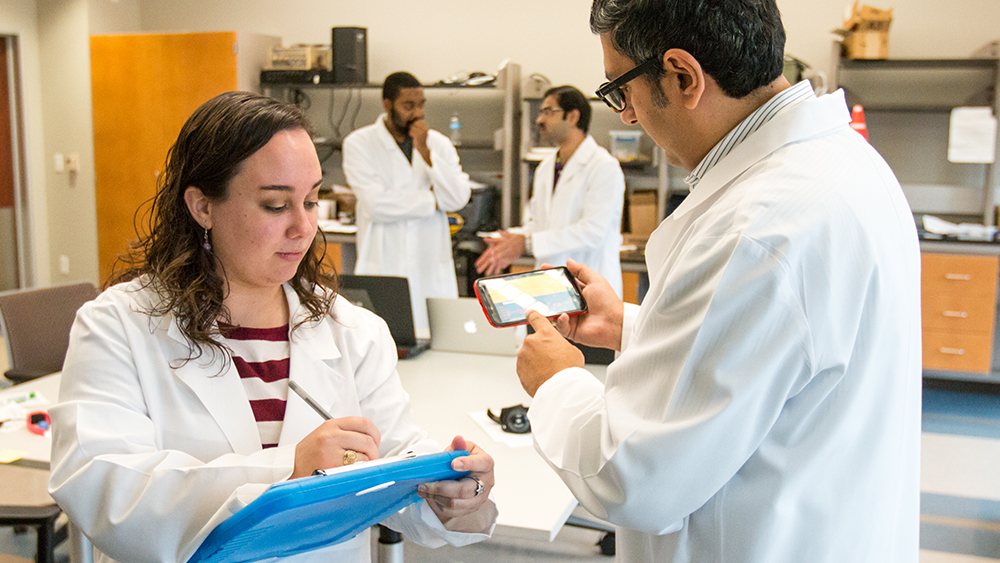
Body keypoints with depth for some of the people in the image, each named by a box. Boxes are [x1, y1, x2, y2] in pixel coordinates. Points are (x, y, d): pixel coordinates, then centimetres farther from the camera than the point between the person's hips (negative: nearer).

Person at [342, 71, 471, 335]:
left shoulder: (438, 143, 11)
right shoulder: (359, 144, 1)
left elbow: (459, 198, -2)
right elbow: (376, 204, -12)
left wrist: (425, 152, -8)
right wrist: (434, 200, -3)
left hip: (433, 267, 3)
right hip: (383, 267, -3)